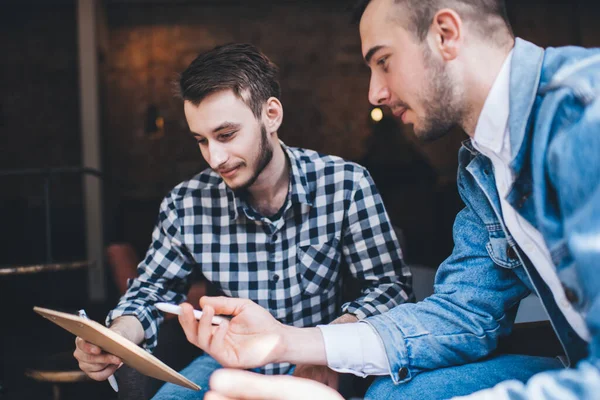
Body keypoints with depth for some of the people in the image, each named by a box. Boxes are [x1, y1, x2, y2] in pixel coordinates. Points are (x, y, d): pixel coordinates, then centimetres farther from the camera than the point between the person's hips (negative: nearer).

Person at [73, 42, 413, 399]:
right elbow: (154, 288, 6)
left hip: (318, 369, -2)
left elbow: (391, 285, -10)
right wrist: (117, 336, -17)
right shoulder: (187, 205, -8)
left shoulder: (347, 186, -14)